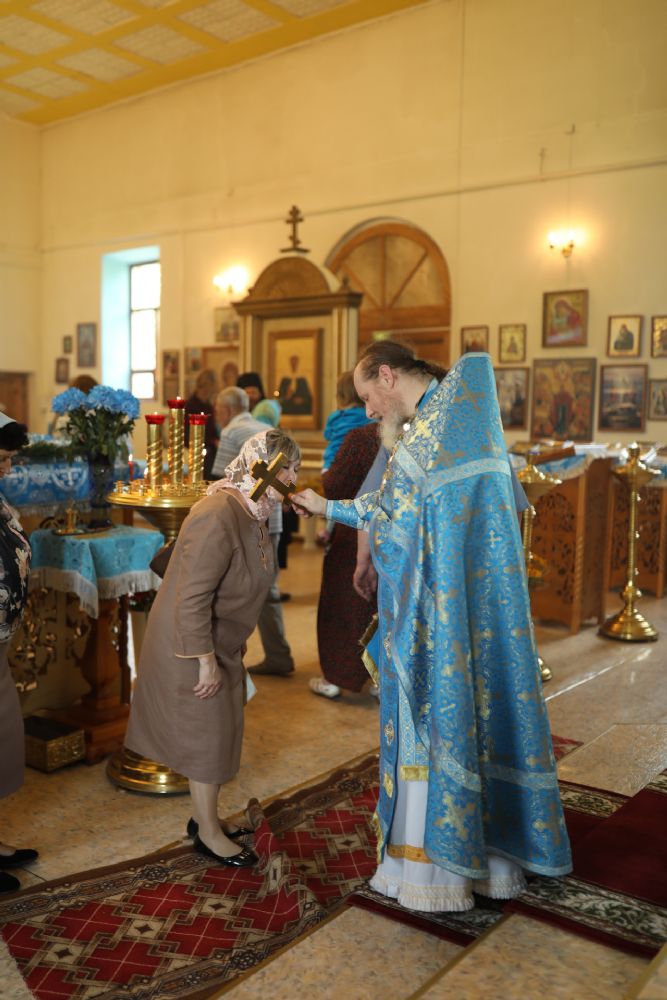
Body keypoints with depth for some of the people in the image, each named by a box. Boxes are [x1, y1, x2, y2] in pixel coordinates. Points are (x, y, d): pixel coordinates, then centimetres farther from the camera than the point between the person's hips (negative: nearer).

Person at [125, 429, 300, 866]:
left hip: (221, 641, 9)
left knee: (219, 729, 19)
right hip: (193, 647, -9)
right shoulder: (218, 518, -30)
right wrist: (206, 661, -24)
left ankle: (206, 817, 38)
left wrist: (235, 643, 18)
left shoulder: (252, 511, 1)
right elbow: (191, 597, -29)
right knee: (208, 734, 5)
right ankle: (209, 833, 23)